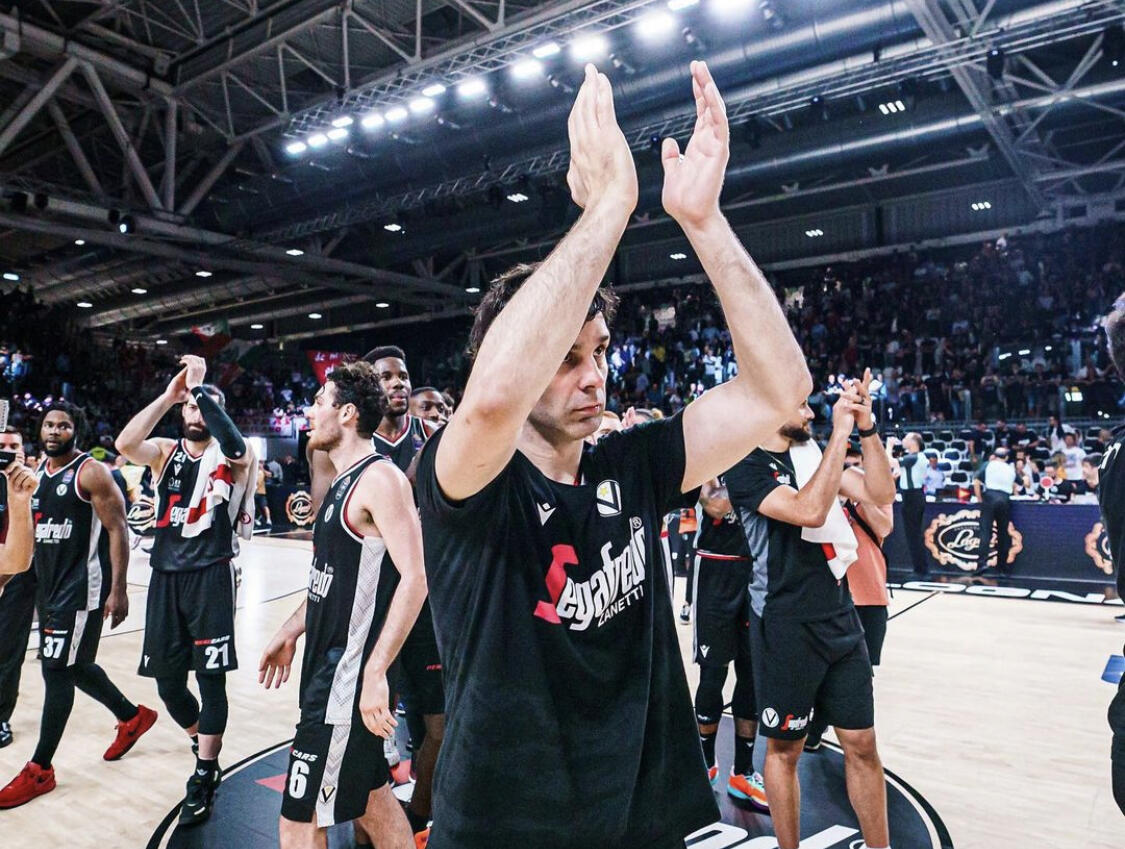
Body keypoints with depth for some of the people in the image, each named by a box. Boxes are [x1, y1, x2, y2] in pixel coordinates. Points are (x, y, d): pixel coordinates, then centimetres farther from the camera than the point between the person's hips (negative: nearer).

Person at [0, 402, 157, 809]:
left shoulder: (91, 472, -12)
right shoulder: (37, 473, 11)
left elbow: (118, 530, -15)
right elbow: (33, 532, 20)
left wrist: (118, 589, -20)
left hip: (83, 585, -9)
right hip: (50, 584, 9)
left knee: (57, 670, -5)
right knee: (73, 665, 17)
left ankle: (39, 771, 7)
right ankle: (133, 717, 37)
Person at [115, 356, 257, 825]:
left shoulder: (232, 456, -2)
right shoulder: (164, 451, 8)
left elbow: (235, 444, -28)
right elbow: (125, 443, -13)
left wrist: (200, 386, -24)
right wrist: (170, 394, -16)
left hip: (211, 575, -4)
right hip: (166, 575, 5)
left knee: (210, 676, -3)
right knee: (167, 678, 11)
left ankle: (205, 775, 12)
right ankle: (203, 741, 38)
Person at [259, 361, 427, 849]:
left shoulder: (380, 478, -17)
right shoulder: (343, 482, 13)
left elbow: (414, 578, -24)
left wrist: (374, 673, -25)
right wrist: (291, 633, 21)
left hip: (350, 675, -9)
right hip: (328, 663, 9)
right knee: (371, 799, 19)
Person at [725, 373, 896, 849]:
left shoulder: (811, 451, 8)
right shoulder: (747, 467, -12)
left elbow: (880, 495, 3)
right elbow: (809, 510, -27)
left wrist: (866, 427, -7)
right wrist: (840, 432, -24)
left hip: (840, 617, 6)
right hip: (786, 626, -6)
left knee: (862, 744, 13)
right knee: (784, 749, 10)